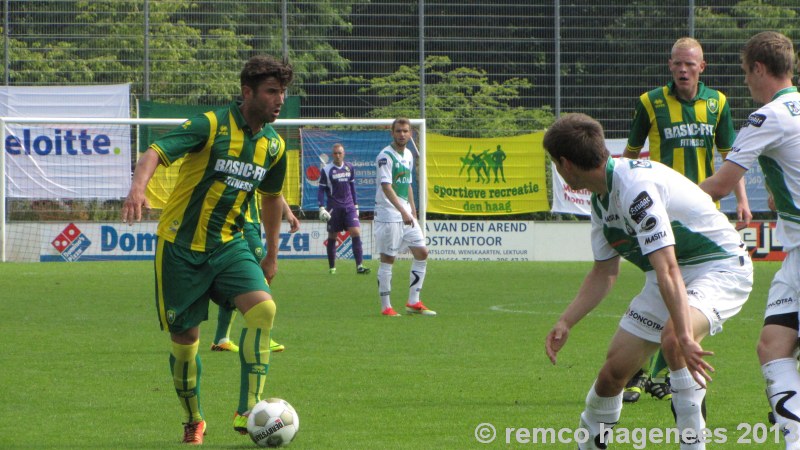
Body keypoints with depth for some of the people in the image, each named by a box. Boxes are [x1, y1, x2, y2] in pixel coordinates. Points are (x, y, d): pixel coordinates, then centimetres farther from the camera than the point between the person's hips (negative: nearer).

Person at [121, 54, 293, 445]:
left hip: (228, 246, 4)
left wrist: (272, 255, 27)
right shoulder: (211, 126, -15)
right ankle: (193, 421, 27)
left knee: (263, 308, -21)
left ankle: (248, 412, -18)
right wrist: (138, 187, -48)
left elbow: (272, 197, 22)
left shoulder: (273, 145, 4)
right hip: (181, 246, -4)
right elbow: (156, 152, -27)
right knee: (185, 338, 3)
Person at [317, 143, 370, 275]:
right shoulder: (326, 170, -3)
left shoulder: (349, 168, 9)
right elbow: (321, 190, -2)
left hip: (349, 206, 3)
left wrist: (356, 205, 19)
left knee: (356, 233, -12)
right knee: (332, 237, 4)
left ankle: (359, 265, -16)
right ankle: (332, 267, 16)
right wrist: (321, 208, -12)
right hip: (334, 208, -3)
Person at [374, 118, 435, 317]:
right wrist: (402, 211, -32)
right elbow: (386, 186, -24)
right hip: (388, 215, -8)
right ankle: (386, 306, 3)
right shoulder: (385, 156, -13)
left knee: (422, 253, 5)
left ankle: (413, 302, 11)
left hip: (406, 215, 8)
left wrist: (413, 210, 19)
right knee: (388, 259, -4)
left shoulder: (408, 155, 13)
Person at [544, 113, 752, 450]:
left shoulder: (636, 187, -28)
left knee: (672, 337, -37)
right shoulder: (601, 199, 3)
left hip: (721, 267, -9)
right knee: (614, 369, 5)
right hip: (671, 273, 9)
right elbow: (604, 273, 14)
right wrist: (565, 323, 3)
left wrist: (684, 337, -44)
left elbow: (668, 270, -37)